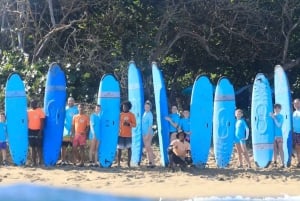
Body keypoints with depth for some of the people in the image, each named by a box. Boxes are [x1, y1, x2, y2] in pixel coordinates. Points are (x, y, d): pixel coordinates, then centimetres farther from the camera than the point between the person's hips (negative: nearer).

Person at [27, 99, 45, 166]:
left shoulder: (40, 111, -6)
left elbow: (42, 122, -9)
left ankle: (40, 161, 0)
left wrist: (40, 131, -17)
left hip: (38, 131, -5)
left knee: (38, 147, -3)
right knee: (32, 147, 6)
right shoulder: (28, 112, 10)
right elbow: (27, 121, 15)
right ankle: (34, 161, 9)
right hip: (31, 131, 5)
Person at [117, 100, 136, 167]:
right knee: (119, 149, 0)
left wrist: (129, 124, -20)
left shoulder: (131, 115, 0)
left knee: (129, 148, -2)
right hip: (120, 134, 2)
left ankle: (128, 163, 2)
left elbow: (134, 124, -3)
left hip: (128, 135, -2)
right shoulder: (120, 114, 10)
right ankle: (118, 163, 4)